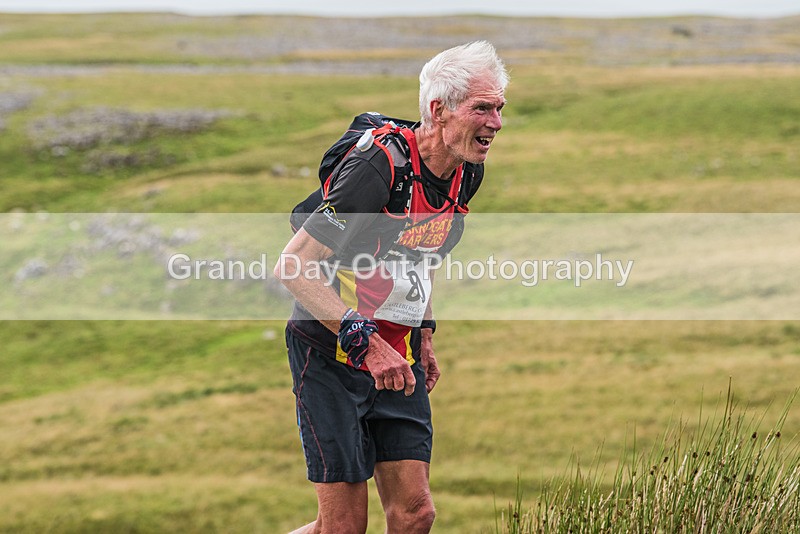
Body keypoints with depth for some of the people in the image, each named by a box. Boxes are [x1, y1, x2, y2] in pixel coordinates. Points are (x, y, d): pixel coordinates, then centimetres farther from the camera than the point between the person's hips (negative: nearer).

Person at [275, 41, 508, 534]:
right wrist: (366, 341, -28)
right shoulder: (379, 168, -24)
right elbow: (293, 265, -24)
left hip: (398, 359, 7)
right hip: (332, 356, -7)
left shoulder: (467, 173, 1)